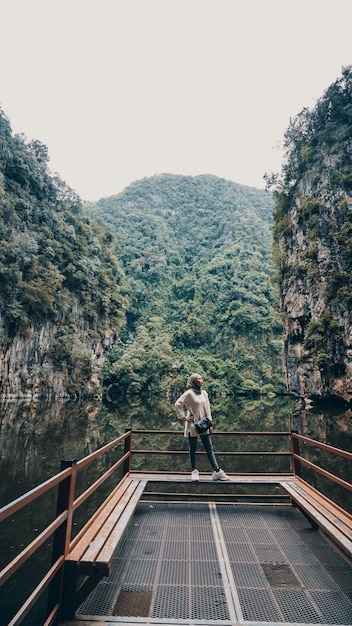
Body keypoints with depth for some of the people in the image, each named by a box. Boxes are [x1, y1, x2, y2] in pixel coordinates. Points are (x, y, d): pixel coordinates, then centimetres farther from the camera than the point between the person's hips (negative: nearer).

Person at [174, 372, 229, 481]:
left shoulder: (204, 393, 7)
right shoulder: (189, 393, -11)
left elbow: (207, 408, 12)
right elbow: (177, 404, -14)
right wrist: (183, 417, -12)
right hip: (192, 425, -5)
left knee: (209, 448, 4)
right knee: (193, 449, 8)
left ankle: (217, 471, 6)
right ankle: (194, 471, 19)